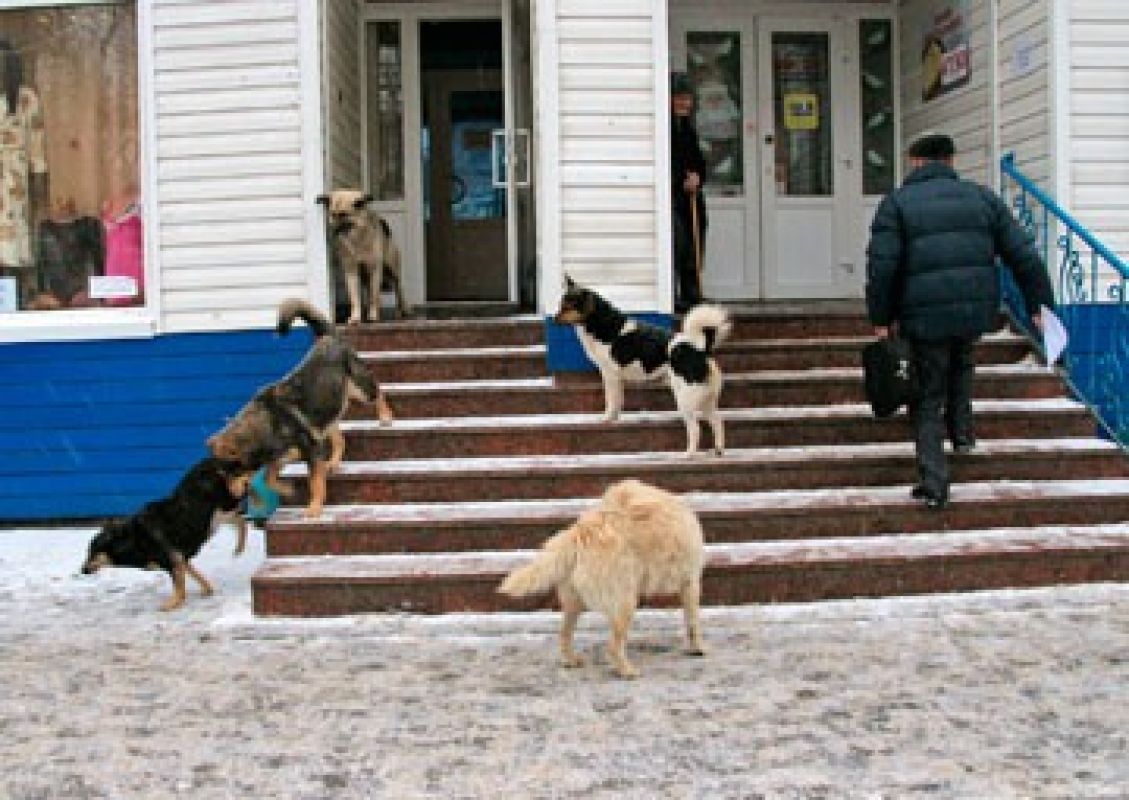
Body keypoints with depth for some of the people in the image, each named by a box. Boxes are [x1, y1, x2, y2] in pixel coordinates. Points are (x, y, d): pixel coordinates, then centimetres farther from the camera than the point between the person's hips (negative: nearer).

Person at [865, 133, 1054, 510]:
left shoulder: (897, 202, 3)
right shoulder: (982, 196, 12)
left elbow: (881, 266, -7)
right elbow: (1023, 255, 9)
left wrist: (881, 319, 0)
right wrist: (1040, 304, 14)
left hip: (926, 315, -3)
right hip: (978, 309, 3)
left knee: (928, 397, 6)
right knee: (960, 364, 35)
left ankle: (933, 484, 1)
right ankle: (962, 431, 28)